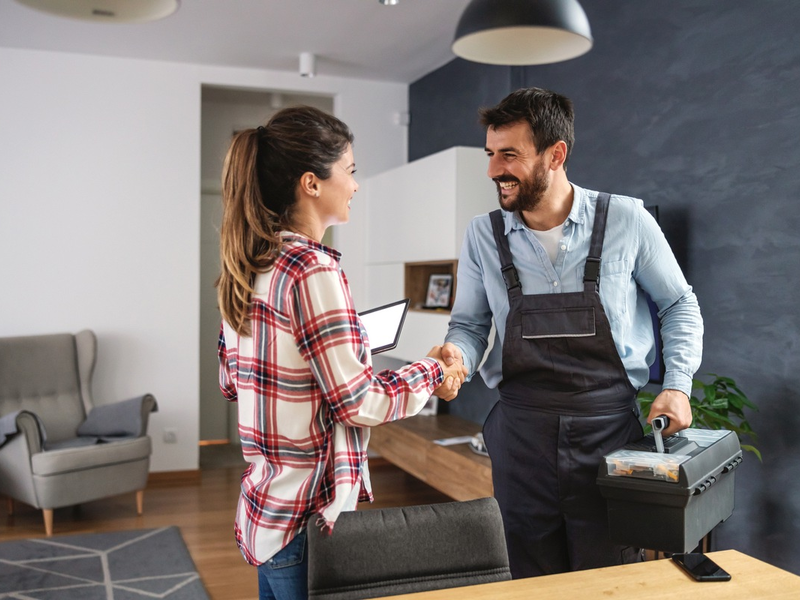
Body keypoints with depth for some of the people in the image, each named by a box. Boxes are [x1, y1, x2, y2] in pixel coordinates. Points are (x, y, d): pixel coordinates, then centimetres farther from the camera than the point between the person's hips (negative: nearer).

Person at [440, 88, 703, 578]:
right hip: (522, 432, 2)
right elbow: (470, 323, 8)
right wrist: (458, 354, -14)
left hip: (610, 429, -1)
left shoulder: (626, 221, -5)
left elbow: (680, 305, 7)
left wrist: (678, 385, -4)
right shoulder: (483, 236, 1)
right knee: (535, 586, 13)